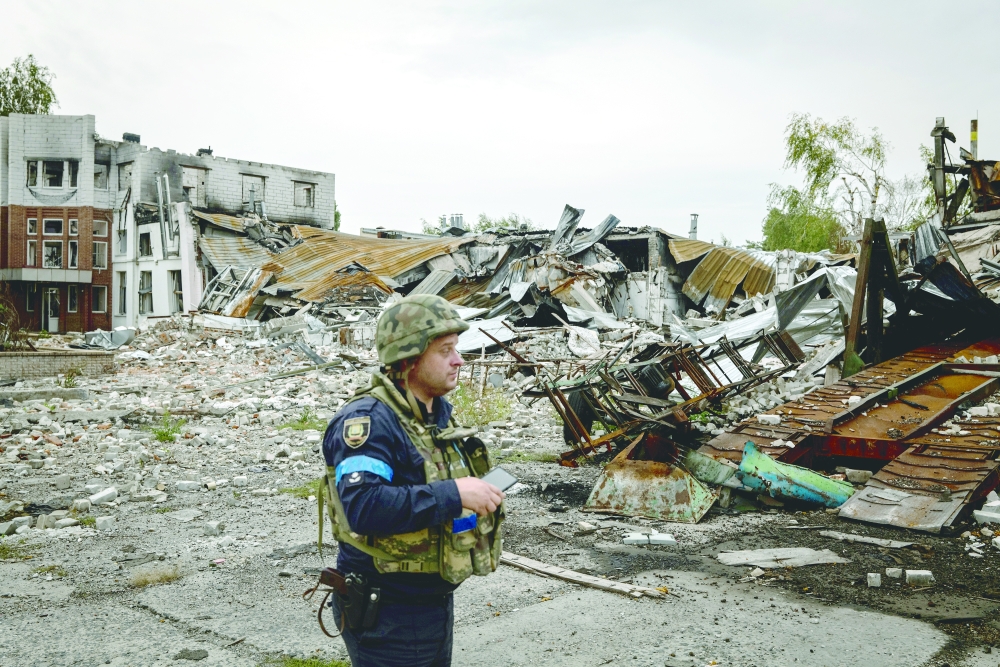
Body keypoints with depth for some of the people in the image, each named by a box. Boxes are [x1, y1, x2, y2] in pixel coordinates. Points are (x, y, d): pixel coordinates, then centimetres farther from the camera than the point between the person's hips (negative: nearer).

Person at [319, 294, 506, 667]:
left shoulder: (439, 411, 8)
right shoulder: (369, 419, -22)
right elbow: (363, 506, -36)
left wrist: (479, 492, 3)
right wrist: (453, 494, -32)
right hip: (387, 613, -9)